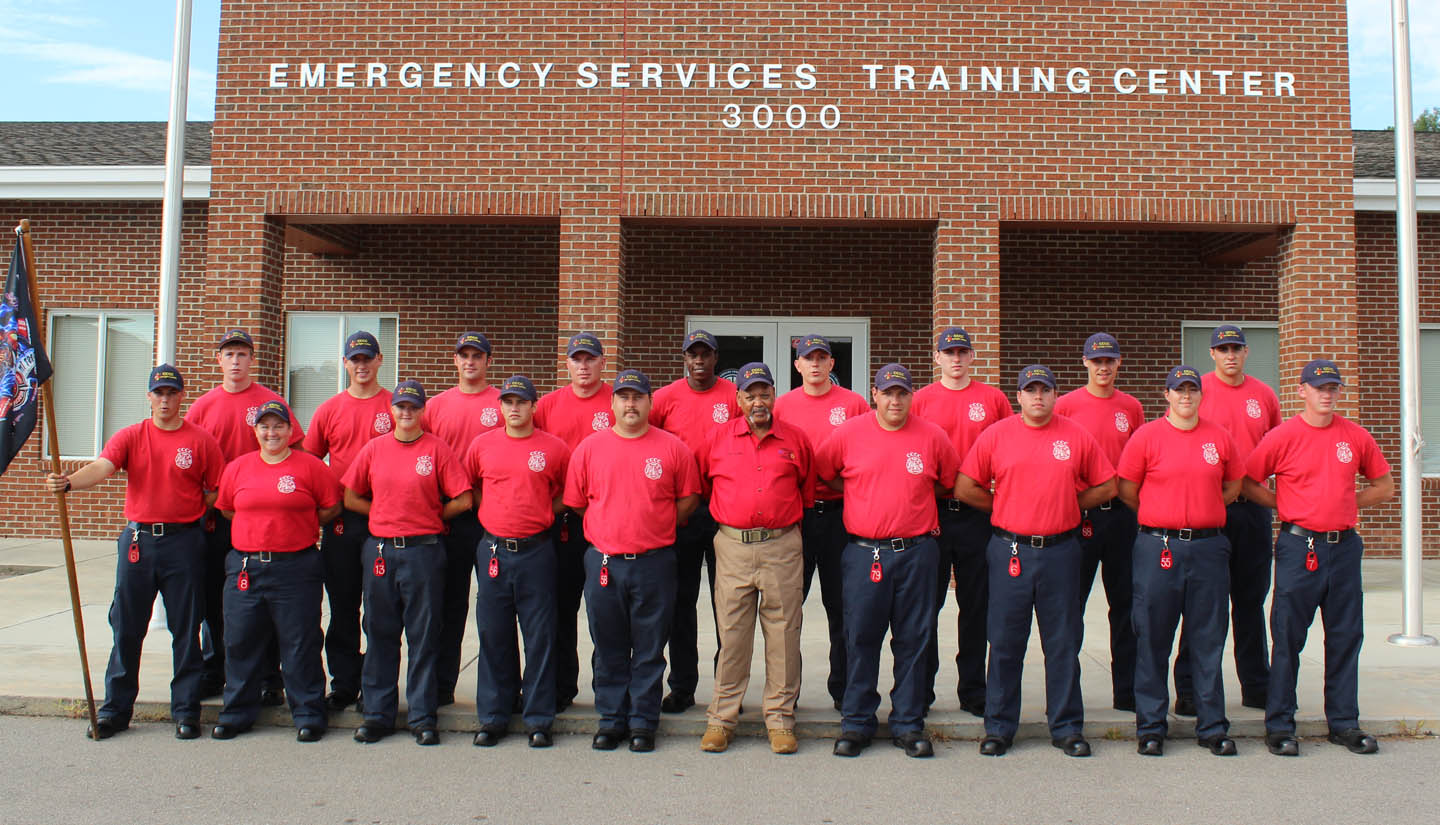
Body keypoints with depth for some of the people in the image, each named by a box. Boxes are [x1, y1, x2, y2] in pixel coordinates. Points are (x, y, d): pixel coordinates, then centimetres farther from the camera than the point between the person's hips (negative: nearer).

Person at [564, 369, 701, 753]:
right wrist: (610, 528, 6)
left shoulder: (673, 448, 1)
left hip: (655, 562, -1)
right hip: (603, 561, 1)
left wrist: (657, 527, 2)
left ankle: (643, 722, 19)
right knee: (609, 649, 11)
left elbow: (688, 498, 8)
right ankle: (611, 720, 23)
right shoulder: (590, 447, 4)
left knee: (649, 650, 7)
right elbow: (575, 501, 9)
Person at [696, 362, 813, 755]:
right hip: (733, 546, 0)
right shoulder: (719, 438, 6)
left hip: (783, 547, 0)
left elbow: (808, 489, 19)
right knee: (731, 634, 4)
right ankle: (721, 718, 14)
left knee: (783, 634, 3)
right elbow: (701, 483, 17)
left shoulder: (796, 439, 7)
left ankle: (780, 719, 14)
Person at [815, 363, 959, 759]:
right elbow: (821, 473, 11)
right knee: (860, 639, 3)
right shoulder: (848, 434, 1)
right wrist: (859, 495, 10)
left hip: (916, 552, 1)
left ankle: (908, 724, 19)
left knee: (913, 641, 7)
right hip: (863, 552, -1)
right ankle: (856, 723, 16)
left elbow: (952, 482, 16)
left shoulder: (933, 437, 3)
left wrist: (918, 504, 12)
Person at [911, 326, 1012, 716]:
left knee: (976, 604, 8)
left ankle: (973, 690, 19)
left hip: (977, 513, 1)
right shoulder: (920, 399, 3)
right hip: (931, 513, -1)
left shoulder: (993, 398, 6)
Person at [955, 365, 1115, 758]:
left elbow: (1107, 486, 12)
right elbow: (965, 488, 3)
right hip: (1009, 551, -1)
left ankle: (1067, 727, 20)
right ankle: (999, 727, 16)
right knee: (1004, 642, 5)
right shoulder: (996, 435, 1)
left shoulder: (1077, 437, 4)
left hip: (1060, 551, 1)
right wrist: (1005, 506, 5)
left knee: (1063, 643, 8)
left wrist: (1068, 503, 5)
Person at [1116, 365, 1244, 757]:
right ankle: (1150, 727, 13)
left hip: (1209, 547, 2)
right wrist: (1159, 518, 9)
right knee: (1152, 640, 3)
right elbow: (1127, 491, 4)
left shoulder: (1220, 437, 7)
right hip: (1157, 548, -2)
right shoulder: (1146, 436, -1)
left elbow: (1233, 486, 19)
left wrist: (1204, 513, 12)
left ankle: (1212, 727, 19)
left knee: (1209, 640, 8)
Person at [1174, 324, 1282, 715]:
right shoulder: (1197, 390, -2)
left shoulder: (1264, 395, 9)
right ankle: (1189, 689, 6)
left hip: (1254, 505, 4)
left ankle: (1257, 686, 24)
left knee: (1251, 598, 13)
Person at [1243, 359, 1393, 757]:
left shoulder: (1356, 436, 6)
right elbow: (1247, 483, -1)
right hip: (1298, 546, -4)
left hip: (1344, 547, 4)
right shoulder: (1282, 436, -5)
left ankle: (1344, 722, 23)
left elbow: (1384, 485, 16)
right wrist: (1287, 505, -4)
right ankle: (1279, 725, 9)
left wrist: (1345, 502, 5)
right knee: (1287, 639, 1)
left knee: (1346, 637, 10)